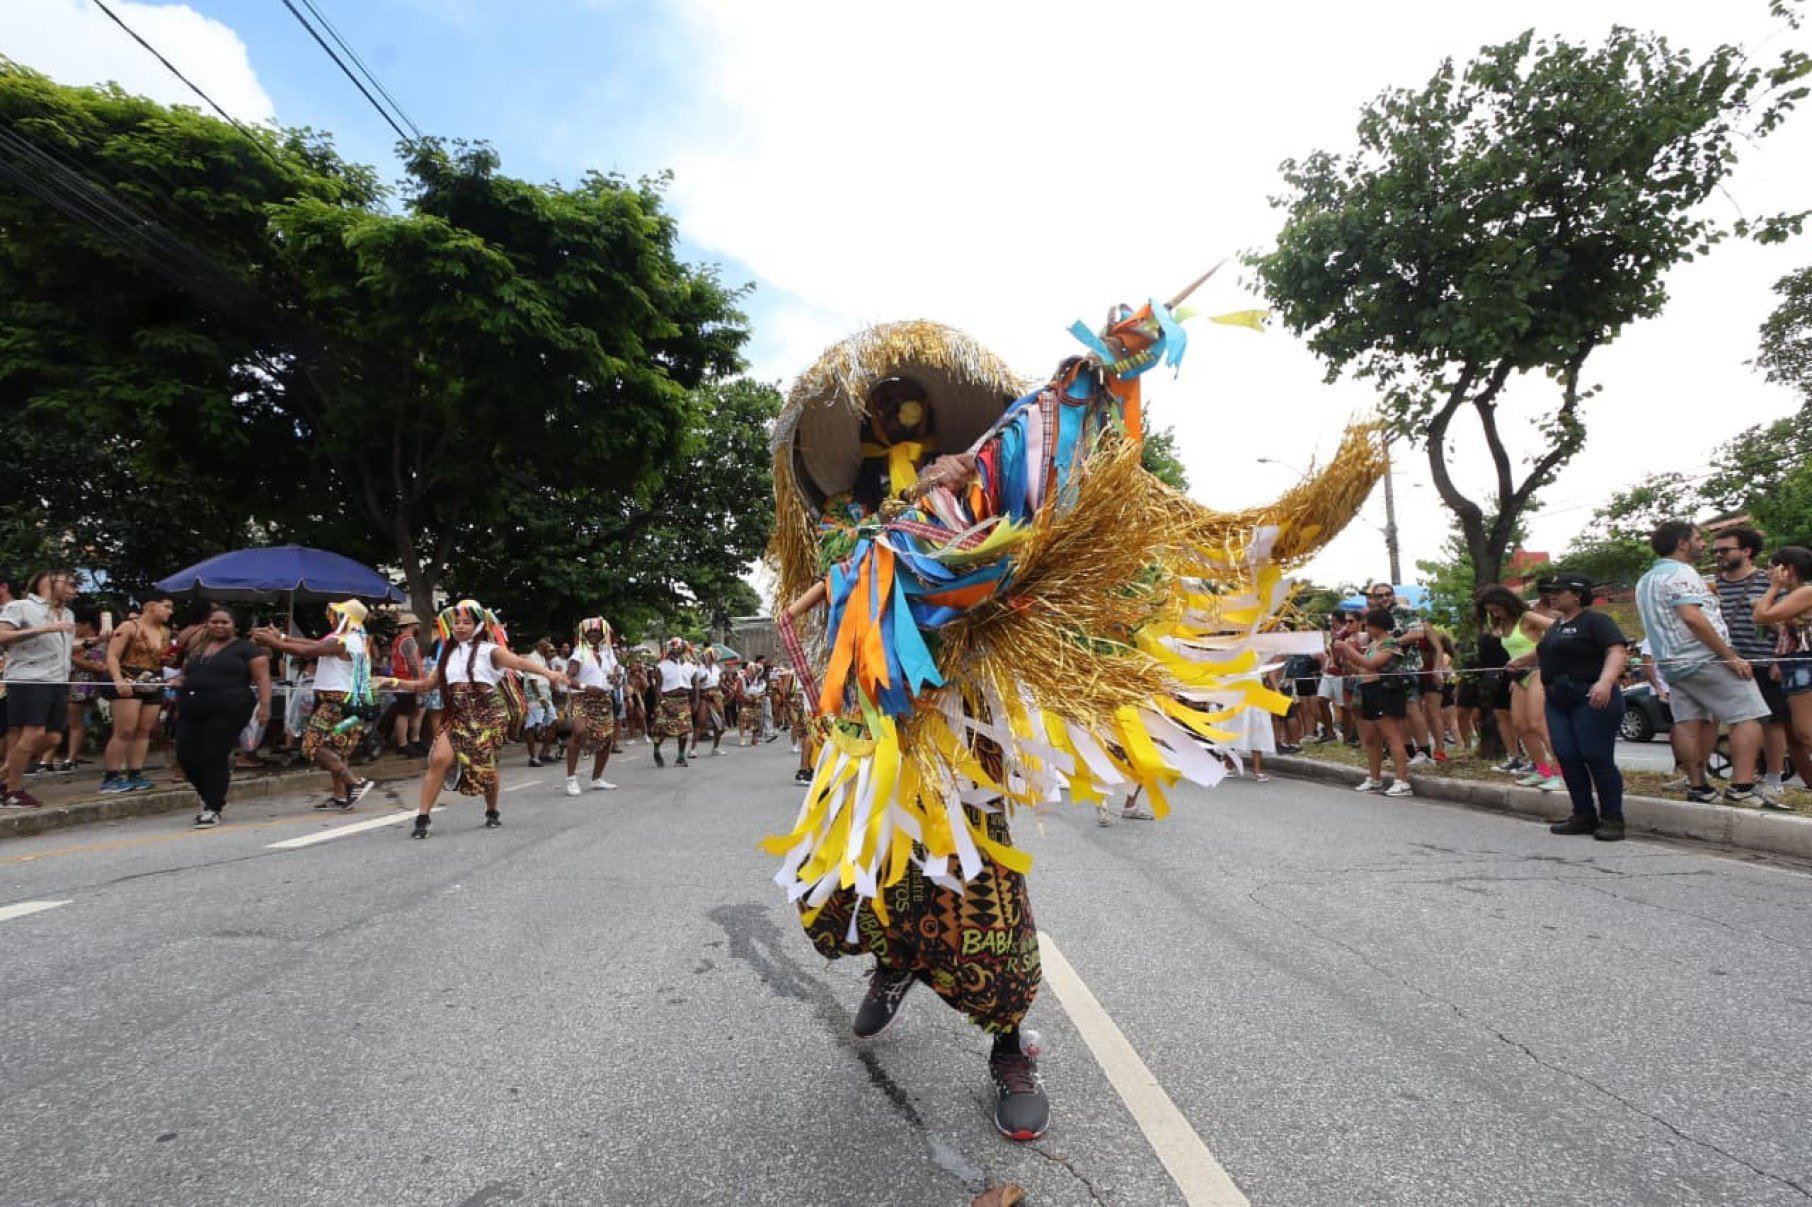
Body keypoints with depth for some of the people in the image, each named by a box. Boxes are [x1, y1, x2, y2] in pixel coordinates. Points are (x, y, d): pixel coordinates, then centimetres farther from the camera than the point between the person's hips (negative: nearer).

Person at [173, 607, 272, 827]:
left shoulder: (246, 648, 2)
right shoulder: (195, 649, 20)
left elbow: (262, 678, -6)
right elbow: (184, 675, 31)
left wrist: (264, 705, -17)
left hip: (227, 710, -6)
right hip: (191, 710, 6)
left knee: (214, 759, -7)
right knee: (186, 758, 2)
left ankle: (213, 809, 5)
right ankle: (211, 798, 23)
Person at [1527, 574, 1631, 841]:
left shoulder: (1596, 620, -6)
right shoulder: (1556, 624, 18)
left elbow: (1618, 652, -20)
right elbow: (1545, 653, 36)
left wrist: (1605, 682, -35)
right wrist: (1520, 660, 49)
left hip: (1592, 698, -8)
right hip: (1557, 701, 8)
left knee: (1597, 758, -7)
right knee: (1567, 757, 4)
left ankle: (1612, 819, 3)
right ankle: (1584, 816, 12)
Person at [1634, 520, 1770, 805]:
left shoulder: (1645, 581, 19)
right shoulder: (1680, 573, -11)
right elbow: (1692, 617, -22)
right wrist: (1731, 656, -19)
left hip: (1672, 664, 9)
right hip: (1705, 660, -9)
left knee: (1691, 724, 9)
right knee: (1747, 717, -4)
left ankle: (1698, 787, 9)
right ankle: (1742, 788, -9)